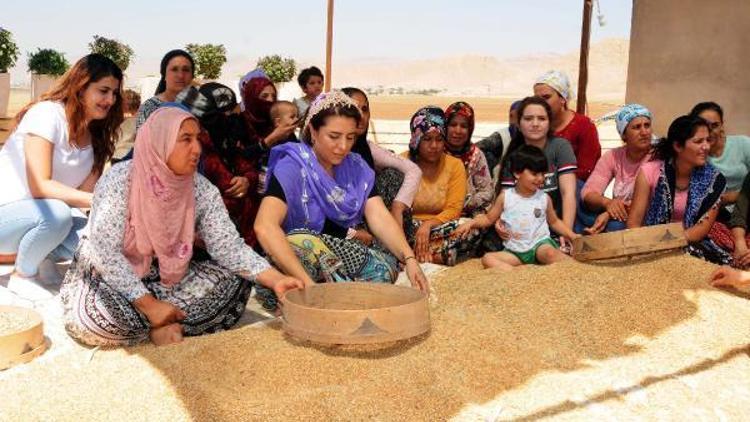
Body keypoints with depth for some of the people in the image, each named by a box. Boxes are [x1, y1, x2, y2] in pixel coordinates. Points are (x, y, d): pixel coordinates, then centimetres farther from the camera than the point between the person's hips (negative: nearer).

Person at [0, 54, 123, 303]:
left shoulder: (97, 135, 5)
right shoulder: (47, 113, -18)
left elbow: (84, 190, -6)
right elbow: (40, 186, -26)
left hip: (45, 219, 6)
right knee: (56, 213, -37)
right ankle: (23, 275, -8)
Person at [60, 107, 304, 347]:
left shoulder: (202, 189, -11)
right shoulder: (119, 181, -22)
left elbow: (228, 246, -15)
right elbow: (106, 252, -25)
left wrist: (276, 280, -30)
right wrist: (150, 305, -29)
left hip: (166, 276, 4)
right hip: (107, 274, -4)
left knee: (235, 281, -12)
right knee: (97, 315, -35)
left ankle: (161, 324, -13)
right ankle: (159, 326, -6)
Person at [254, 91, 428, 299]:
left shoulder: (357, 168, 3)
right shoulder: (292, 167, -16)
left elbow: (380, 218, -7)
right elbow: (265, 226, -31)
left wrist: (409, 259, -26)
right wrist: (307, 282, -40)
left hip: (340, 255, 4)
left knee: (386, 264, -22)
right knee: (302, 242, -36)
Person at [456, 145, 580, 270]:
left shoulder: (544, 198, 3)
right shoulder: (505, 196, 1)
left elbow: (554, 221, 17)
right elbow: (488, 218, 10)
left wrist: (571, 235, 5)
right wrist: (471, 222, -8)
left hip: (540, 243, -1)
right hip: (515, 251, 1)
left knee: (550, 253, -37)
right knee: (487, 258, -25)